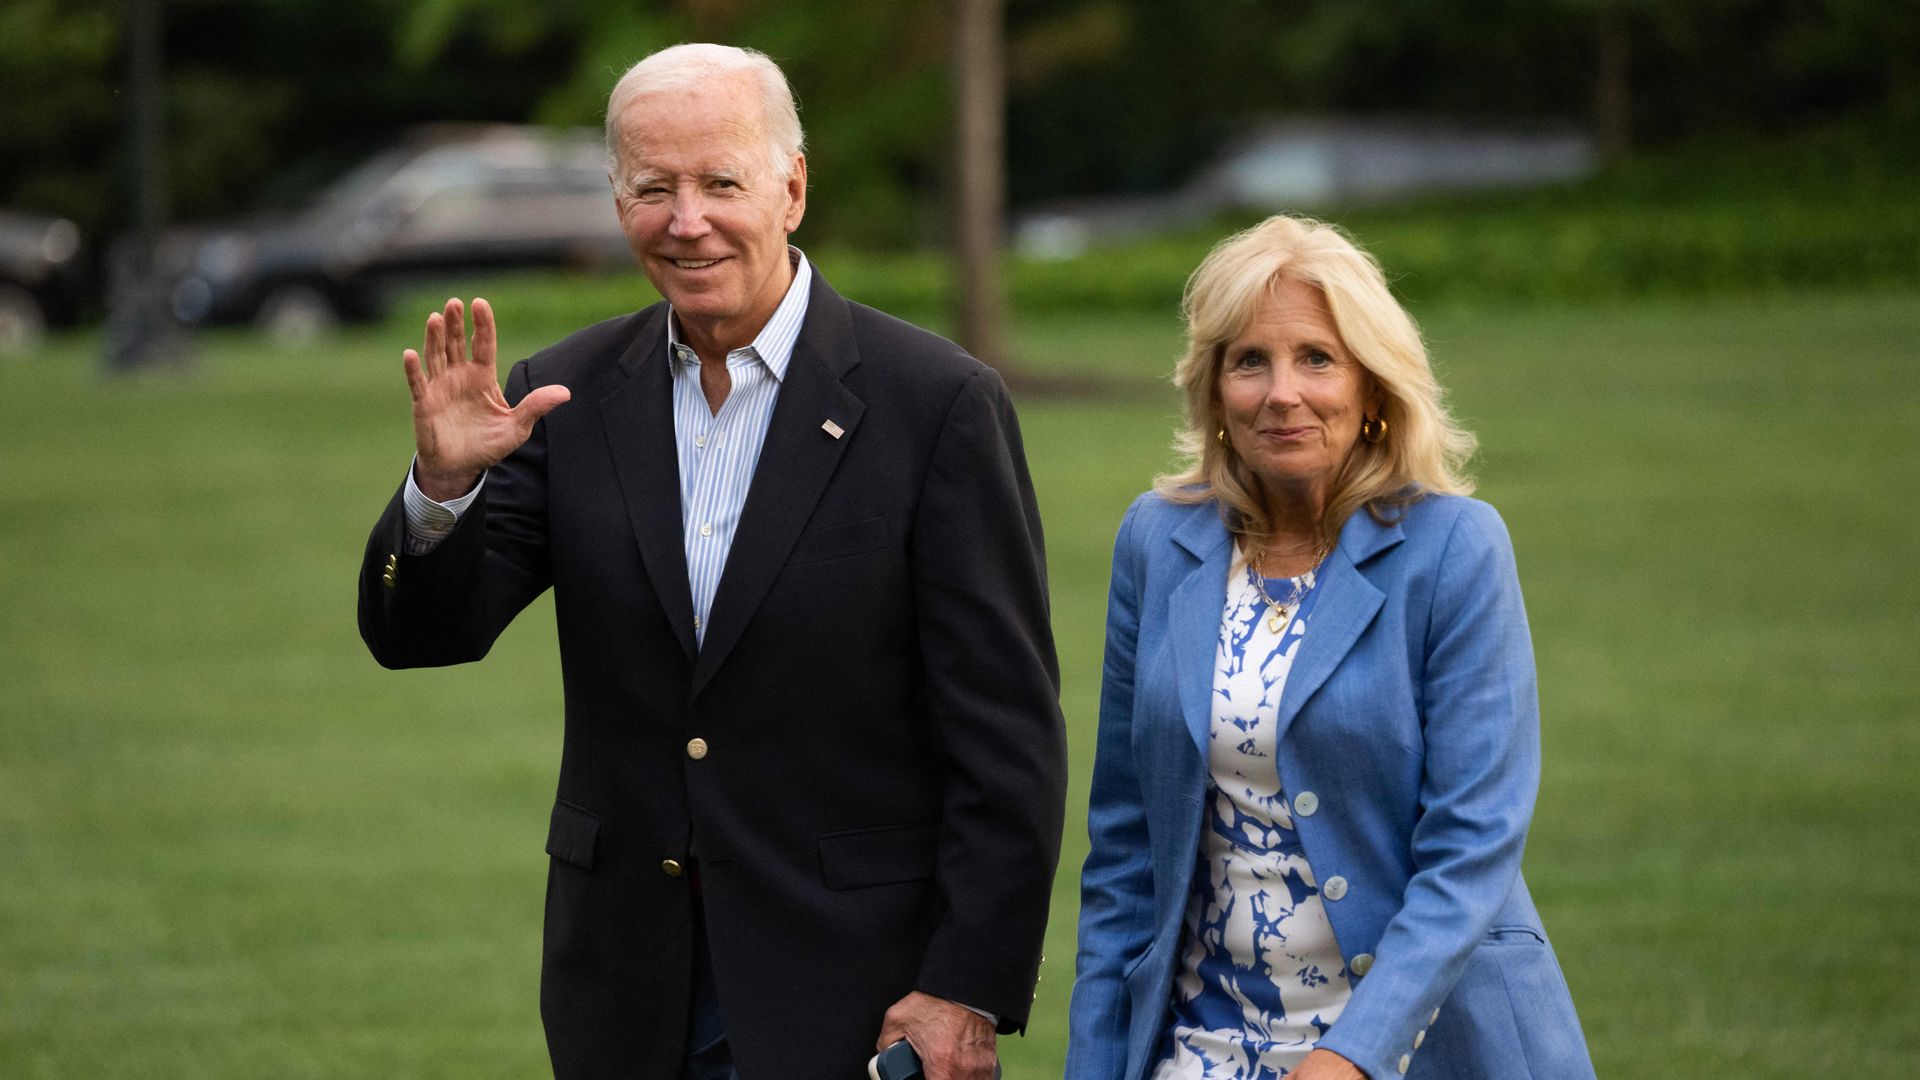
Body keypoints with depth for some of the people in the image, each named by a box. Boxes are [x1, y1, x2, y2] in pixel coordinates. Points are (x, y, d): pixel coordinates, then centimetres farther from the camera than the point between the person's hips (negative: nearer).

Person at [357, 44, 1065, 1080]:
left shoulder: (936, 402, -8)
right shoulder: (569, 398, 3)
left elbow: (1006, 733, -9)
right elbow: (418, 634, 1)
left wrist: (969, 990, -13)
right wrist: (442, 483, -19)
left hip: (852, 990, -3)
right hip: (629, 989, 4)